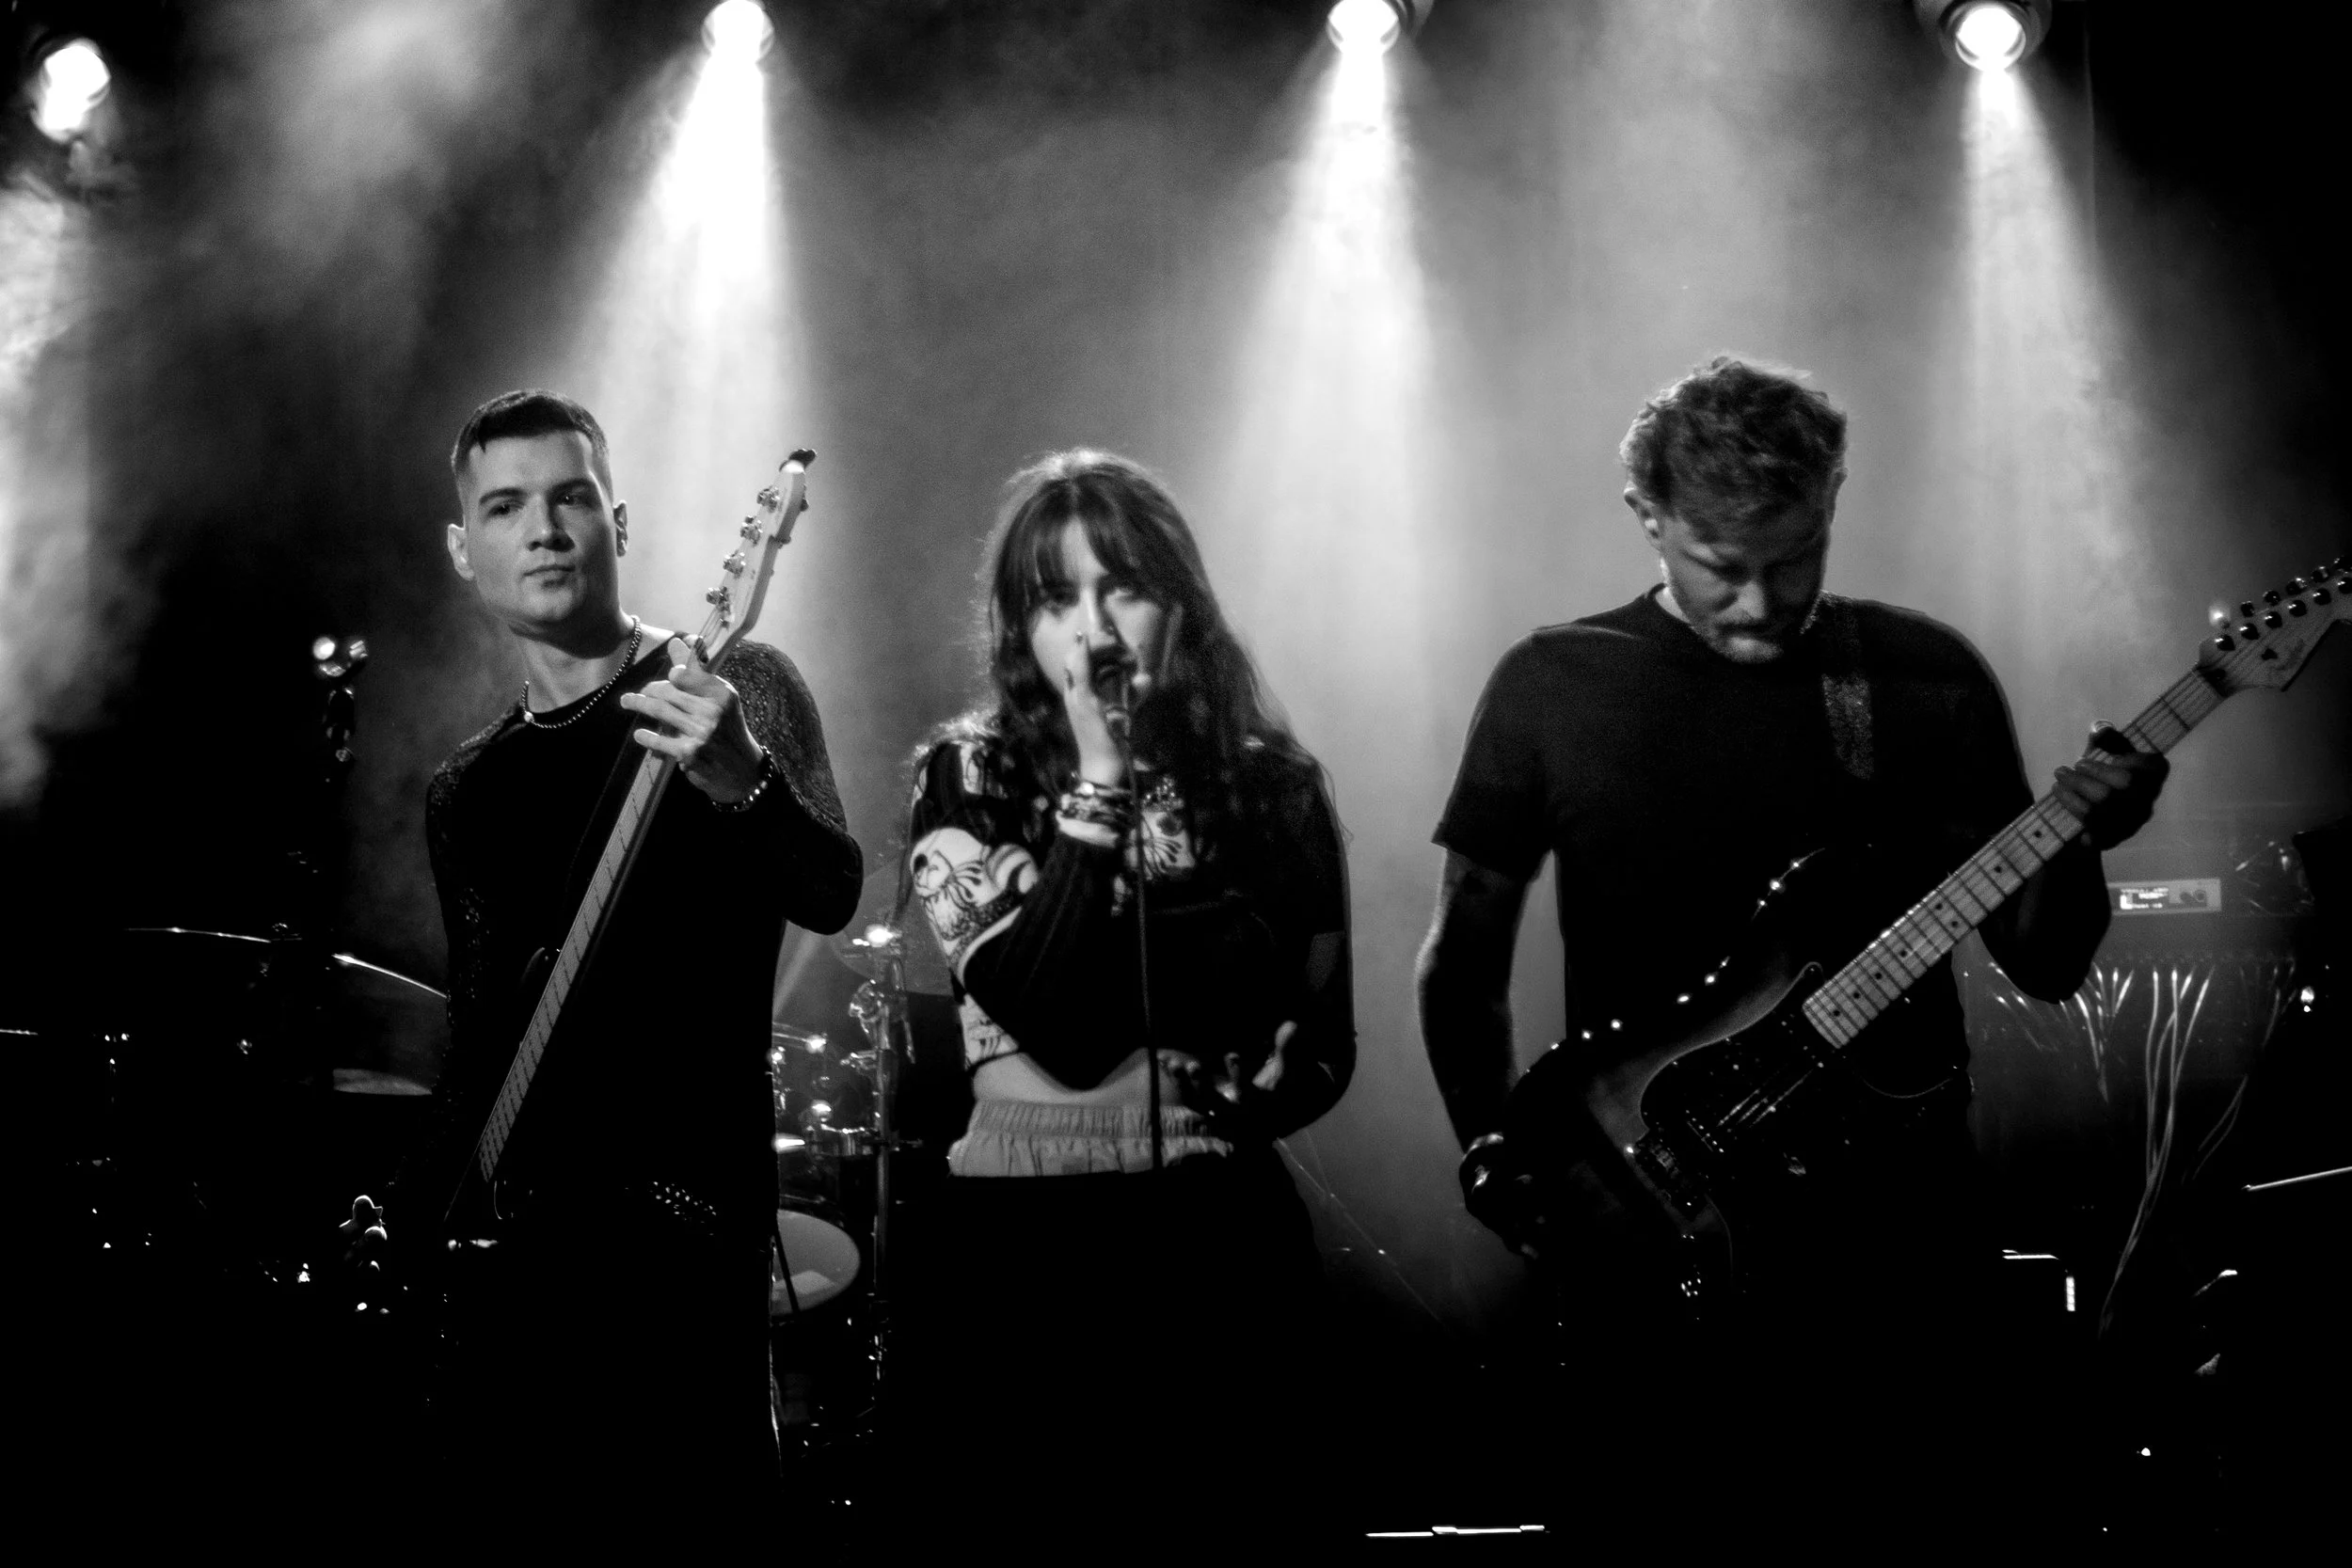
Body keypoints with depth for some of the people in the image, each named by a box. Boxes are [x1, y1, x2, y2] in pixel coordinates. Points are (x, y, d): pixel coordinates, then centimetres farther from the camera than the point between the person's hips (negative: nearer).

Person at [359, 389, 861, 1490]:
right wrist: (407, 1214, 10)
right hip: (509, 1238, 6)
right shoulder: (468, 792, 18)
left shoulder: (734, 690, 1)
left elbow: (831, 897, -14)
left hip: (681, 1216, -6)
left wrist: (741, 784, -33)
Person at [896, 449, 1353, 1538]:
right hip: (1030, 1235, -1)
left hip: (1222, 1227, 1)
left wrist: (1218, 1107, -10)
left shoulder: (1266, 779, 4)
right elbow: (1045, 1012, -16)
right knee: (1045, 1509, 4)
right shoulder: (968, 776, -1)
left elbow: (1318, 1040, 8)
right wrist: (1099, 784, -17)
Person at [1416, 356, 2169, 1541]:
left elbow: (2044, 962, 5)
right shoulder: (1554, 686, 1)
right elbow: (1464, 953, 7)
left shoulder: (1926, 678, 4)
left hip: (1893, 1210, 1)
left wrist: (2075, 839, -15)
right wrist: (1498, 1163, -6)